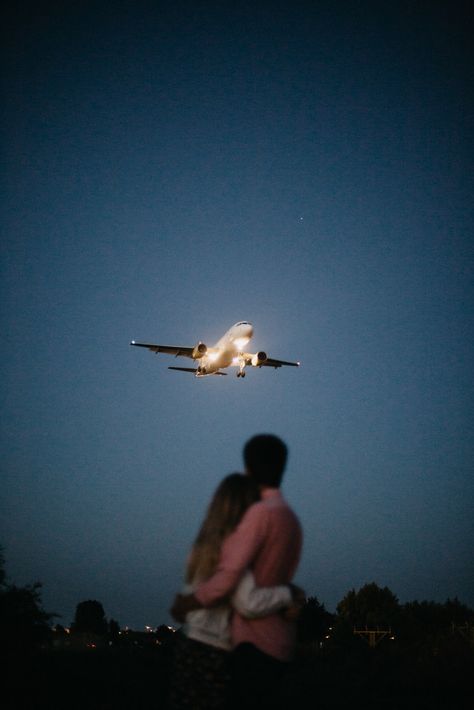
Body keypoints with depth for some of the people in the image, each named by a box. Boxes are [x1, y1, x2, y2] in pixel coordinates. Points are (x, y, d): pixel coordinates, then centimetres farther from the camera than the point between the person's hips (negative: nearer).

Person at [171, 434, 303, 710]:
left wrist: (186, 604, -5)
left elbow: (228, 578, -19)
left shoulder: (261, 513, -14)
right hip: (277, 644, 9)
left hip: (256, 644, -9)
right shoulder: (291, 520, 16)